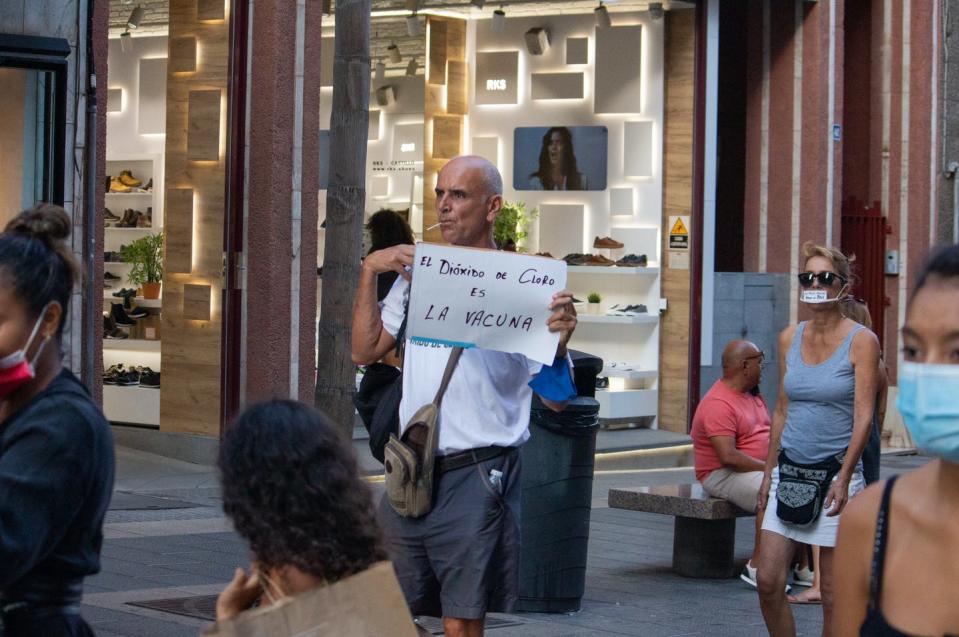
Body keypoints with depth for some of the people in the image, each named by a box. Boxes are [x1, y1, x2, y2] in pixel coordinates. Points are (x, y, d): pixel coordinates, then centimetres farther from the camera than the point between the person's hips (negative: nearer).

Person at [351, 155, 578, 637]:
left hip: (476, 475, -5)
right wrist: (369, 270, 4)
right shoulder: (417, 273, 13)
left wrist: (559, 341, -26)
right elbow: (364, 350, 11)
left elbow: (555, 400, -7)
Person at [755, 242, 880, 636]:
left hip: (835, 471, -5)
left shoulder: (861, 341, -6)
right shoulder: (790, 338, 9)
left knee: (833, 593, 1)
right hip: (790, 471, 5)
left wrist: (844, 477, -20)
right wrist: (769, 473, 12)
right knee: (768, 581, -1)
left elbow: (864, 417, -11)